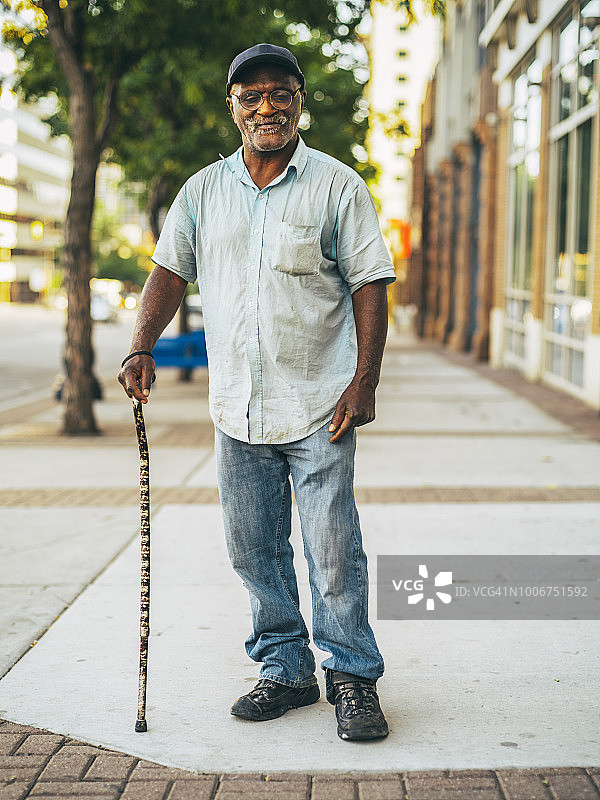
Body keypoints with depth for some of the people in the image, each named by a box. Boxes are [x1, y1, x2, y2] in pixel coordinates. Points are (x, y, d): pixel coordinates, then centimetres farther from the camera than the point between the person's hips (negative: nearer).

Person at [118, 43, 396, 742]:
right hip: (237, 409, 4)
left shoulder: (337, 185, 1)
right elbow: (169, 270, 9)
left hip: (320, 405, -4)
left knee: (333, 552, -4)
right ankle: (285, 671, 23)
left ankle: (353, 677, 11)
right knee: (254, 551, 9)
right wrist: (142, 348, -7)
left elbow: (369, 286, -2)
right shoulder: (203, 191, 10)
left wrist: (364, 382, -10)